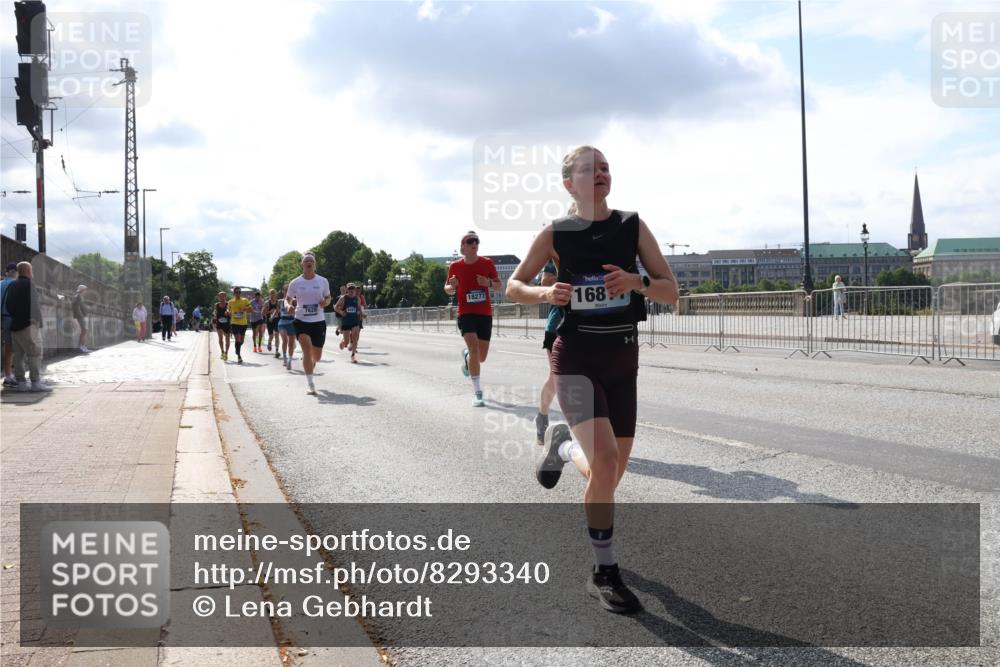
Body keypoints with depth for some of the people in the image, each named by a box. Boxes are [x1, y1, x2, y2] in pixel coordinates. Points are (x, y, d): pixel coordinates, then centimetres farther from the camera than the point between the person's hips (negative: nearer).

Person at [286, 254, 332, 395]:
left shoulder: (323, 281, 2)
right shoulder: (295, 283, 0)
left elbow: (328, 297, 14)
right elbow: (287, 299, 11)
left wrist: (325, 302, -10)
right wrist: (289, 306, -12)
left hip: (319, 321, 2)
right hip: (301, 321, -2)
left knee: (317, 356, 9)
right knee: (307, 350, -20)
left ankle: (310, 366, 46)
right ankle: (311, 384, -16)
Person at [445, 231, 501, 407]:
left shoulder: (487, 263, 1)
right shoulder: (455, 266, 0)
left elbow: (499, 285, 9)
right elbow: (448, 289, 12)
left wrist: (489, 282, -13)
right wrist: (451, 287, -12)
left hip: (485, 314, 2)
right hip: (466, 313, -2)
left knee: (481, 357, 6)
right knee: (474, 348, -20)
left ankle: (466, 356, 45)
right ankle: (477, 393, -16)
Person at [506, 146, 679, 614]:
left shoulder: (632, 227, 2)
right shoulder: (555, 234, -3)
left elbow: (671, 291, 0)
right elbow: (513, 286, 7)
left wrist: (637, 281, -21)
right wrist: (546, 294, -15)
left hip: (623, 356, 4)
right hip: (576, 356, -4)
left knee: (612, 471, 10)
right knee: (604, 462, -21)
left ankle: (562, 446, 44)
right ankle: (604, 573, -2)